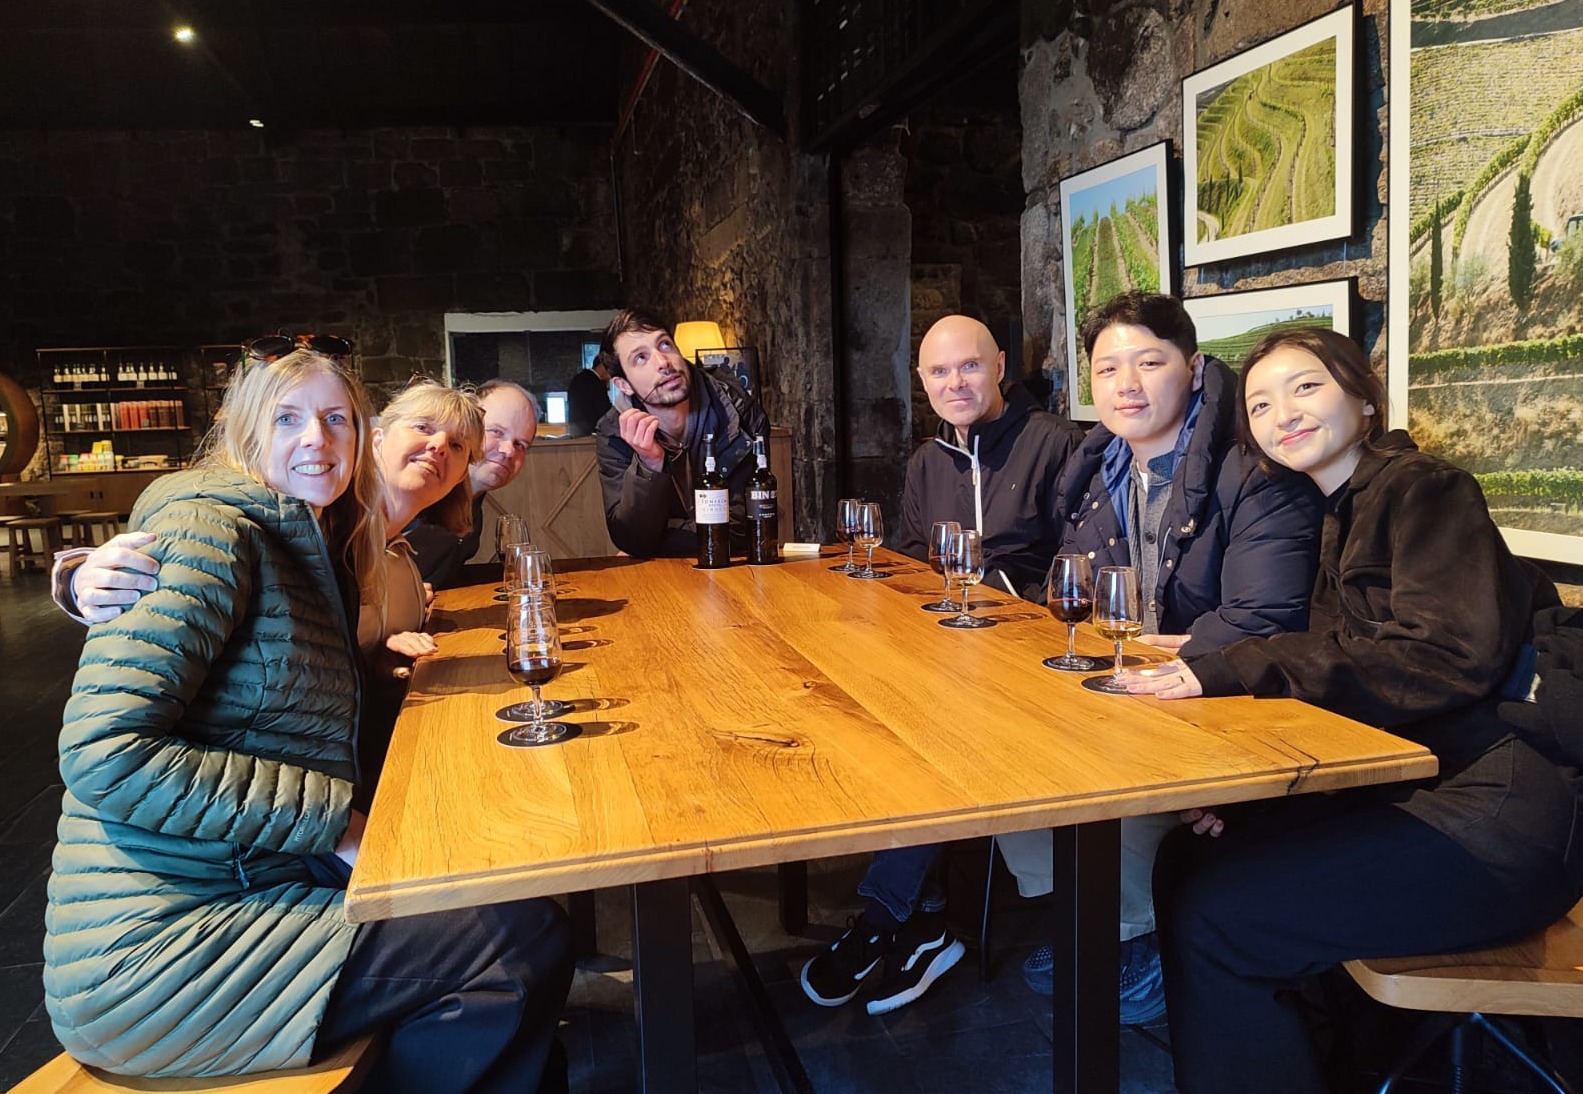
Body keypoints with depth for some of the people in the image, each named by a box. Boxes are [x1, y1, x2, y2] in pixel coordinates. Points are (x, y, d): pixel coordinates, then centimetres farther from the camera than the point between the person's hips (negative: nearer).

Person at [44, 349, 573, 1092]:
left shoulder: (314, 550, 15)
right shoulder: (208, 528, -12)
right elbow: (104, 751, -21)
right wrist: (336, 821, -19)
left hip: (255, 888, 9)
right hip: (154, 949, -9)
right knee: (527, 946, -14)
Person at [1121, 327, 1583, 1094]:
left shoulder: (1421, 486, -7)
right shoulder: (1346, 515, 18)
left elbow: (1453, 652, -22)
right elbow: (1343, 677, 11)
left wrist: (1235, 668, -24)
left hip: (1506, 812, -8)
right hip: (1416, 781, 8)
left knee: (1214, 917, -20)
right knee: (1187, 862, 0)